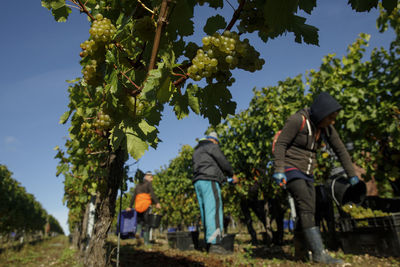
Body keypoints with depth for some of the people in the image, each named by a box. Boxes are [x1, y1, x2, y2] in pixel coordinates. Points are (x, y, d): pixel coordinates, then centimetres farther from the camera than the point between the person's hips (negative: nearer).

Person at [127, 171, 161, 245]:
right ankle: (146, 241, -1)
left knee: (139, 222, 18)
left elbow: (133, 196, 18)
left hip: (138, 206, 5)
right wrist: (157, 203, -23)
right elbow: (152, 193, -14)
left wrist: (130, 206, 20)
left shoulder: (138, 185, 20)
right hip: (146, 206, -5)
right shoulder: (148, 184, 1)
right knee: (146, 224, 0)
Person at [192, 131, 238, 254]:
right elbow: (223, 162, -2)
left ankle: (208, 243, 4)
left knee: (205, 212, 5)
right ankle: (214, 243, -21)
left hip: (197, 182, 9)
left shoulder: (196, 150, 30)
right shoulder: (211, 145, 4)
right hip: (209, 180, -9)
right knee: (214, 210, -14)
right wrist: (232, 175, 14)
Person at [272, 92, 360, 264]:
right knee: (306, 208, -17)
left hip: (307, 173, 7)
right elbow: (280, 144, -15)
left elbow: (340, 150, 13)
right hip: (290, 169, -7)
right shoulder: (297, 120, -15)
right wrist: (278, 170, -23)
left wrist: (352, 174, 15)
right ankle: (319, 253, -15)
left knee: (307, 212, 6)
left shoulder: (326, 128, 6)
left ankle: (300, 251, 19)